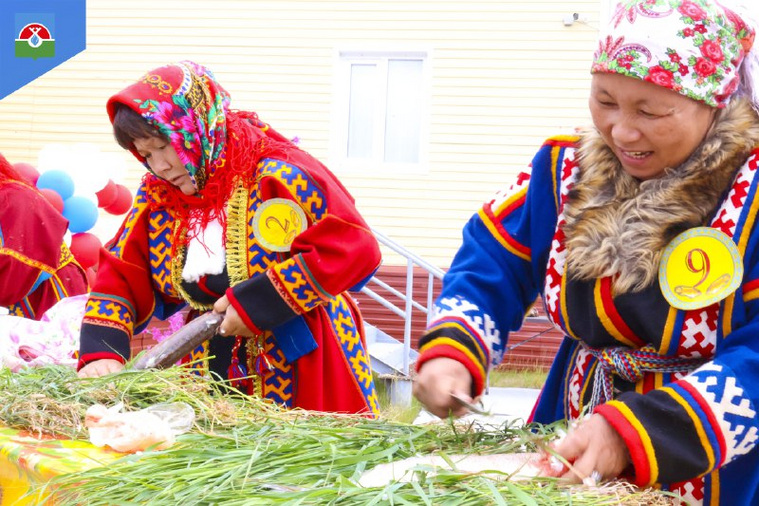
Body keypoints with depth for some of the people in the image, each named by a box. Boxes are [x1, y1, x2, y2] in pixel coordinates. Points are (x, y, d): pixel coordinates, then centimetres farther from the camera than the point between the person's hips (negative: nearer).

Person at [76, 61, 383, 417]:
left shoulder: (277, 176, -15)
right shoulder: (157, 198, 5)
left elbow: (355, 248, -22)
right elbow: (119, 280, 5)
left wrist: (256, 303, -22)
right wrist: (100, 352, -15)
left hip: (304, 372, -5)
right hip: (213, 373, 5)